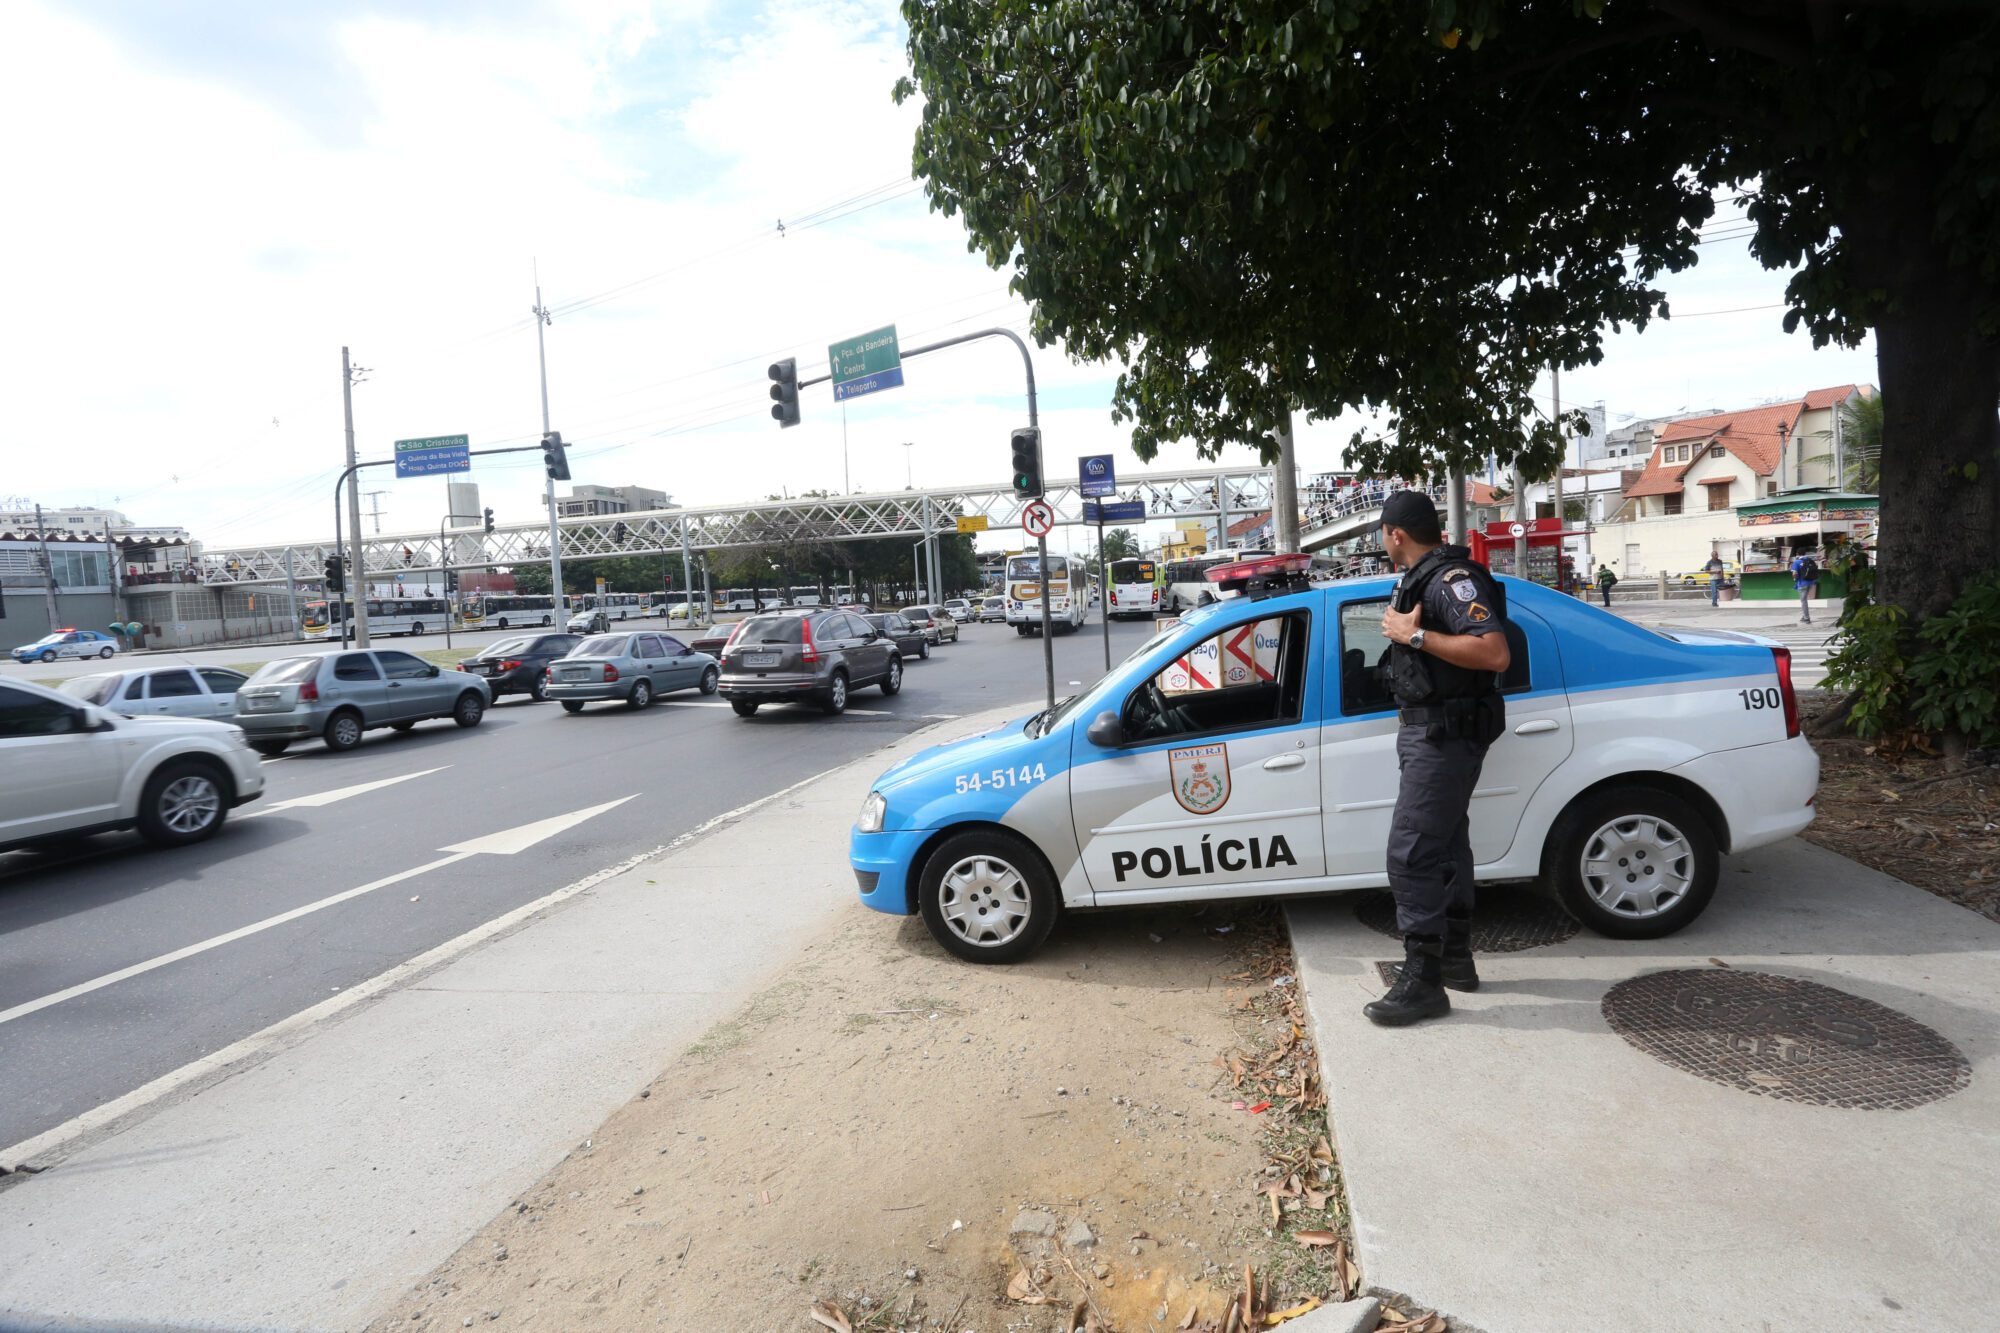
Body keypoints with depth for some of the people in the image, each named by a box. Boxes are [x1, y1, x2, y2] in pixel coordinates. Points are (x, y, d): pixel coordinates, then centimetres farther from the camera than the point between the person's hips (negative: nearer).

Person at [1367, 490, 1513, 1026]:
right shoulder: (1420, 577, 13)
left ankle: (1424, 981, -2)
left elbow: (1495, 653, -31)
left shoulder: (1452, 578, -18)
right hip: (1428, 728, 11)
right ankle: (1455, 958, 31)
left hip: (1444, 735, -11)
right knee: (1446, 846, 18)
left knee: (1411, 854, -10)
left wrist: (1415, 635, -27)